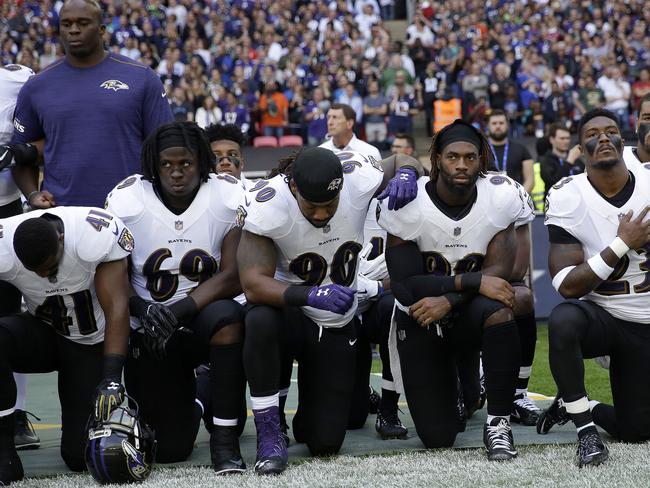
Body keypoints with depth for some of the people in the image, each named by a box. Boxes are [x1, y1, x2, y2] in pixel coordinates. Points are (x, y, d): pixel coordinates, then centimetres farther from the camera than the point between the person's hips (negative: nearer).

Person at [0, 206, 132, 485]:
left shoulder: (98, 237, -29)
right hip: (44, 334, 2)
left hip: (92, 344, -2)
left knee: (83, 456, -8)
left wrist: (111, 379, -39)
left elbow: (117, 308, -31)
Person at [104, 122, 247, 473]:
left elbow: (233, 278, -16)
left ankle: (224, 437, -24)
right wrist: (143, 312, -23)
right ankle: (186, 408, 34)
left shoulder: (229, 198, -10)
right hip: (149, 333, 1)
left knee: (227, 316, -39)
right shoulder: (127, 201, -9)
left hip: (203, 319, -1)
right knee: (170, 449, -7)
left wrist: (177, 311, -28)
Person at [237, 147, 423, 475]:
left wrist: (406, 174, -20)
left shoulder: (359, 178, -17)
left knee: (326, 444, -1)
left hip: (336, 325, 3)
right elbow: (253, 285, -33)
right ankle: (268, 432, -24)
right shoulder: (267, 205, -26)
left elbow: (402, 161, 5)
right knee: (260, 321, -41)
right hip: (289, 312, -3)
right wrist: (312, 295, -49)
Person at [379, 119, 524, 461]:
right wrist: (473, 282, -30)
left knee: (496, 311, -38)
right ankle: (454, 379, 32)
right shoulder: (407, 204, -17)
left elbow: (498, 271, -14)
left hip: (469, 316, 0)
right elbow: (406, 287, -21)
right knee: (437, 437, -5)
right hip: (419, 321, 0)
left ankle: (498, 424, -23)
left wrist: (448, 299, -29)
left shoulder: (501, 197, -11)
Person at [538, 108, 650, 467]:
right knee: (563, 321, -39)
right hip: (597, 313, -2)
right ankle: (586, 431, -24)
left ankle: (572, 404, 34)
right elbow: (568, 286, -20)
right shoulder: (567, 198, -15)